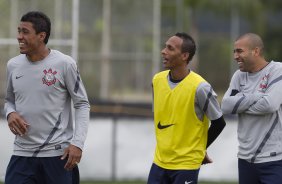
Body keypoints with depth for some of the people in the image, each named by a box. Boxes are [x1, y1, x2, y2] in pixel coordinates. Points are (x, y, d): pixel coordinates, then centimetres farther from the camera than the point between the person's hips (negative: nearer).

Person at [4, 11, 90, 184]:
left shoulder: (64, 64, -7)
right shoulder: (13, 66, 7)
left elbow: (82, 105, -2)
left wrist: (77, 143, -13)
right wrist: (10, 113, -3)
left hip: (58, 154, -4)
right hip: (22, 154, 4)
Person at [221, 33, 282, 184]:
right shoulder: (239, 76, 11)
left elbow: (269, 104, -21)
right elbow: (226, 106, -1)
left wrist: (240, 105, -6)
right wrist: (257, 96, -10)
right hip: (246, 158, 6)